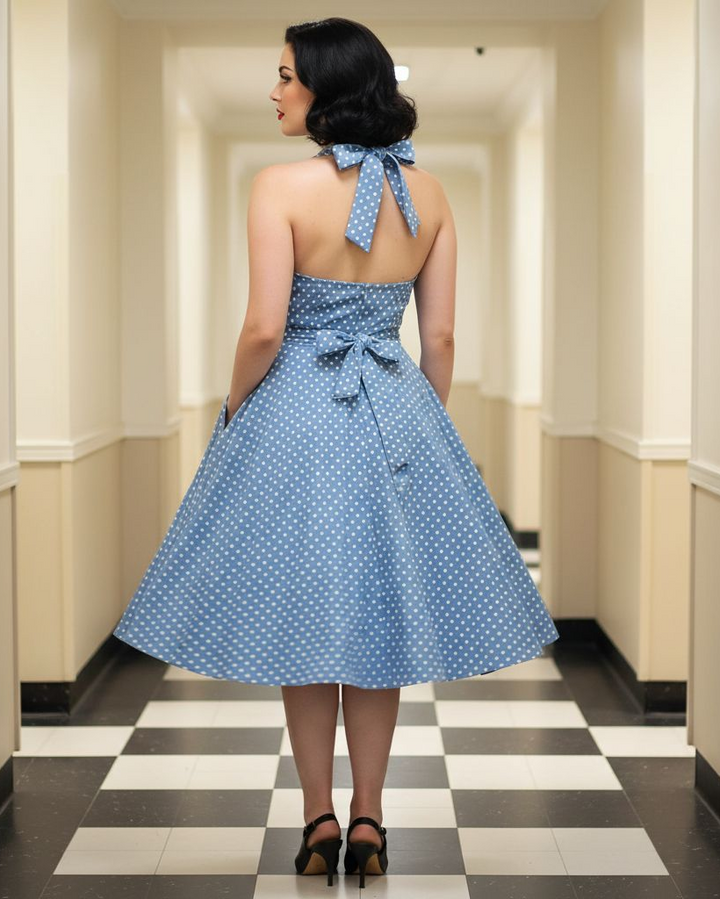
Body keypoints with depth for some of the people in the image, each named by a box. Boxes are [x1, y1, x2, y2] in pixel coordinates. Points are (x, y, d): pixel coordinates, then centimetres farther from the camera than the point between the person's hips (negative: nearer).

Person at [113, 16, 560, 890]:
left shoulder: (282, 185, -14)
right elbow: (440, 339, 2)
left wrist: (233, 410, 1)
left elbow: (264, 330, -17)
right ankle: (368, 821, 19)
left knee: (304, 615, 10)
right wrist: (427, 425, 15)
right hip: (399, 420, 4)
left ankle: (320, 820, 17)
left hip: (296, 416, -4)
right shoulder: (429, 193, 0)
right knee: (384, 612, 13)